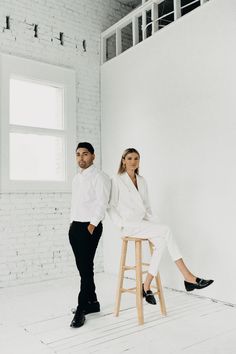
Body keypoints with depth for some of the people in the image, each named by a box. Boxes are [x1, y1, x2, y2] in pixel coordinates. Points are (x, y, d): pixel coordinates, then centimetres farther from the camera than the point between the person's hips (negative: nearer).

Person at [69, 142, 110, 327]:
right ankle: (92, 302, 24)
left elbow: (102, 204, -15)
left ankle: (82, 308, 5)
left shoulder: (99, 177, -8)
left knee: (86, 268, -5)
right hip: (75, 226, 8)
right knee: (83, 268, 12)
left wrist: (91, 226, -16)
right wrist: (72, 223, 14)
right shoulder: (77, 178, 17)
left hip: (90, 227, -8)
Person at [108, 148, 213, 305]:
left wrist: (154, 222, 4)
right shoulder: (117, 180, -2)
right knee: (166, 230, -25)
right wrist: (122, 223, -12)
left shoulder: (142, 181, 15)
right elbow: (111, 206, -1)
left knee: (161, 241, -25)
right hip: (130, 225, -6)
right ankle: (188, 277, -20)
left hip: (144, 222, 6)